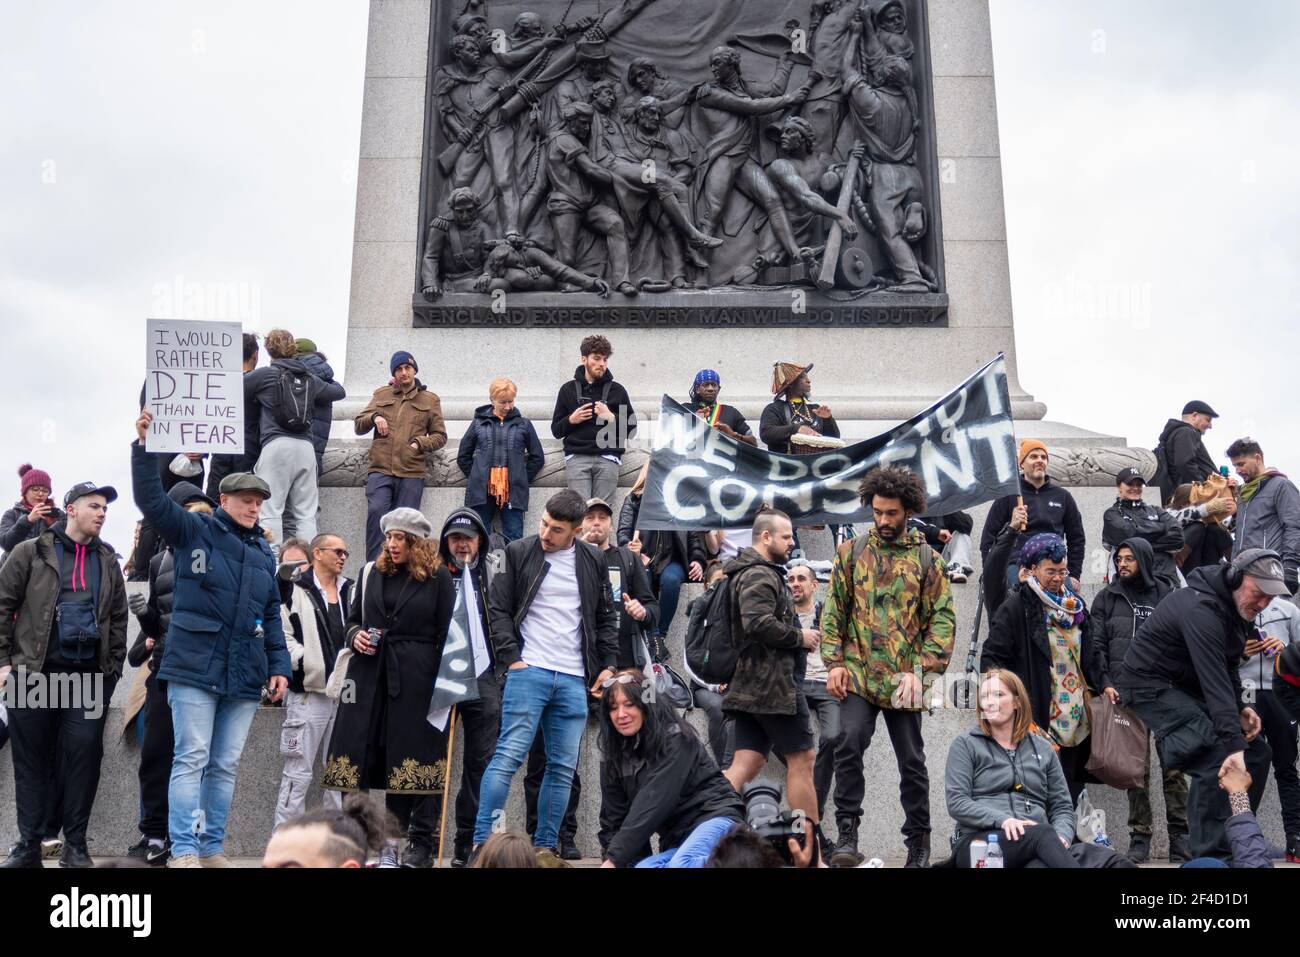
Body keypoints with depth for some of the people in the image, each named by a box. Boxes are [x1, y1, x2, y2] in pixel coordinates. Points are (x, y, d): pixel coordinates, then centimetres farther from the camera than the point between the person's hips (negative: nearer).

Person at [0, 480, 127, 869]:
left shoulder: (108, 561, 13)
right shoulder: (32, 552, 3)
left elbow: (118, 618, 15)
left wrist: (113, 667, 7)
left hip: (88, 676, 2)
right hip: (33, 672, -2)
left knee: (84, 756, -2)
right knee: (32, 759, 4)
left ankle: (75, 844, 7)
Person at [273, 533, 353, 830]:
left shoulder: (350, 592, 15)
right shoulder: (296, 590, -3)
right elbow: (281, 635, -8)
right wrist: (307, 664, -14)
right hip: (309, 691, -6)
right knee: (299, 771, -3)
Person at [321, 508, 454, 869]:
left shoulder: (438, 578, 1)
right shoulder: (372, 573, 14)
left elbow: (446, 635, -2)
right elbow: (353, 619, 22)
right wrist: (355, 635, -1)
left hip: (417, 680, -4)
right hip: (371, 677, 5)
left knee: (417, 759, -2)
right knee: (373, 757, 3)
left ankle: (422, 843, 3)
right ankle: (392, 839, 10)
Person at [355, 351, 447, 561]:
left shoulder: (430, 400, 14)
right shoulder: (381, 395, 19)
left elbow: (440, 436, 13)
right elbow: (358, 425, 17)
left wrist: (420, 443, -6)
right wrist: (374, 417, -4)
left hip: (412, 473, 0)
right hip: (380, 469, 0)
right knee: (376, 511, -19)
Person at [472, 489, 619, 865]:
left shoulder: (594, 561, 10)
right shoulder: (519, 553, 1)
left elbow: (606, 617, 16)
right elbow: (498, 609, 0)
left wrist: (609, 665, 7)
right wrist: (512, 658, -8)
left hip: (575, 679, 4)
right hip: (529, 671, -3)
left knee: (563, 767, 5)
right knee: (509, 755, -10)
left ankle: (545, 847, 14)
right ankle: (482, 842, -6)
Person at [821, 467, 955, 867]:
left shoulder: (927, 559, 4)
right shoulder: (851, 552, 7)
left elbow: (943, 619, 1)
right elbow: (833, 610, 7)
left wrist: (922, 670, -10)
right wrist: (834, 662, -3)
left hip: (903, 678, 0)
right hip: (858, 673, 0)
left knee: (911, 759, 8)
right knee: (850, 741, -20)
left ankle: (918, 840, 23)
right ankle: (847, 832, -10)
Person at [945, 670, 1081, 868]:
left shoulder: (1043, 749, 22)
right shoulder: (966, 745, 12)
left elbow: (1062, 806, 20)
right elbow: (956, 802, 0)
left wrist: (1061, 837, -4)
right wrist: (1001, 819, -17)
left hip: (1036, 844, 2)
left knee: (1042, 864, -41)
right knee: (1044, 833, -36)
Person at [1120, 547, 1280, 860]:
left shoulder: (1239, 610, 3)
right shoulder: (1201, 609, -29)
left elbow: (1228, 667, 13)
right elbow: (1215, 681, -36)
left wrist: (1240, 708, -4)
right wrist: (1234, 744, -40)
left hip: (1189, 687, 10)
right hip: (1153, 685, -10)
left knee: (1257, 752, 6)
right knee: (1216, 759, -23)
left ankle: (1236, 839, 17)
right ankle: (1209, 853, -12)